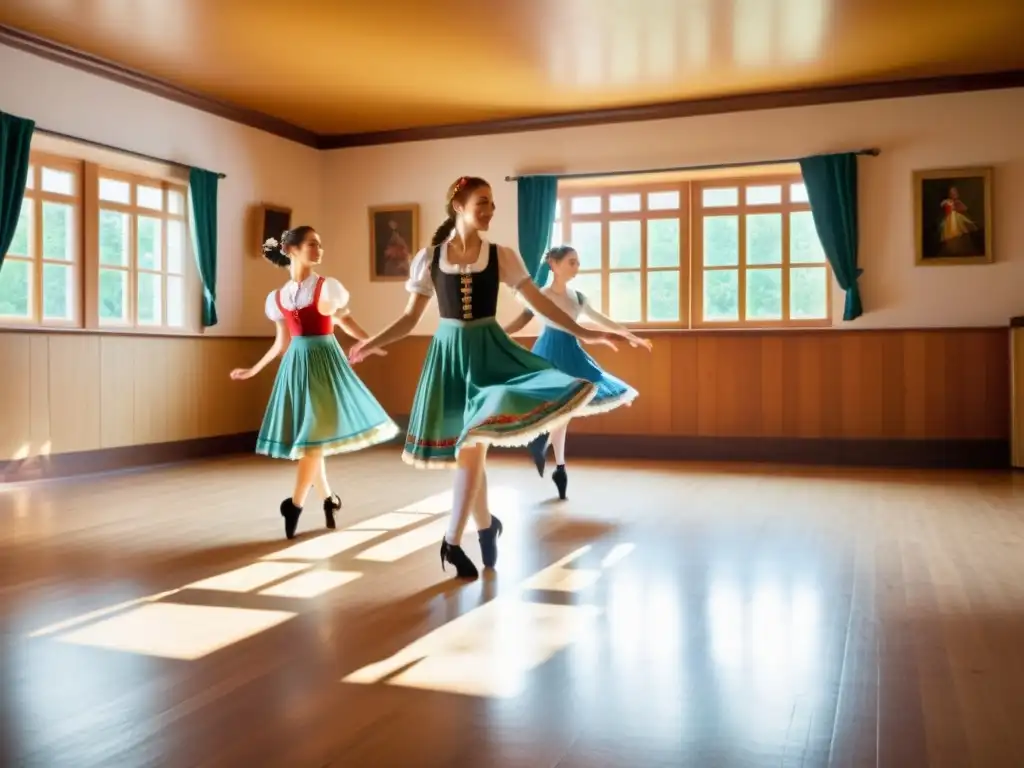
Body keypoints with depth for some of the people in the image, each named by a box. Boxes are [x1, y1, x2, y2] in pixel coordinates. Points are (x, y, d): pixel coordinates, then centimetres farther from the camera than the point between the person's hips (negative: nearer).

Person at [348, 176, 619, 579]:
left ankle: (453, 541, 3)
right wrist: (372, 342, -8)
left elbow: (540, 301, 2)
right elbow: (410, 317, 4)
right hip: (449, 352, 1)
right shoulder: (429, 258, 1)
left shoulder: (501, 255, 1)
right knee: (469, 447, 5)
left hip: (488, 349, 0)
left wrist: (581, 331, -4)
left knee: (472, 444, -8)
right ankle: (486, 525, 27)